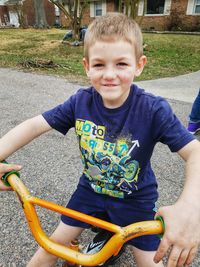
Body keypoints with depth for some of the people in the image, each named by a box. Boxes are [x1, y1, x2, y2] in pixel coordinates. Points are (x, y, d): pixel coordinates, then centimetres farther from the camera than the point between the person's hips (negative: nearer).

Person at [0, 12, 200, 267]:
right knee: (53, 245, 12)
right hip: (90, 188, 2)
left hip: (135, 198, -1)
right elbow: (33, 125, -16)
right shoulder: (80, 102, -18)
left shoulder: (154, 109, -26)